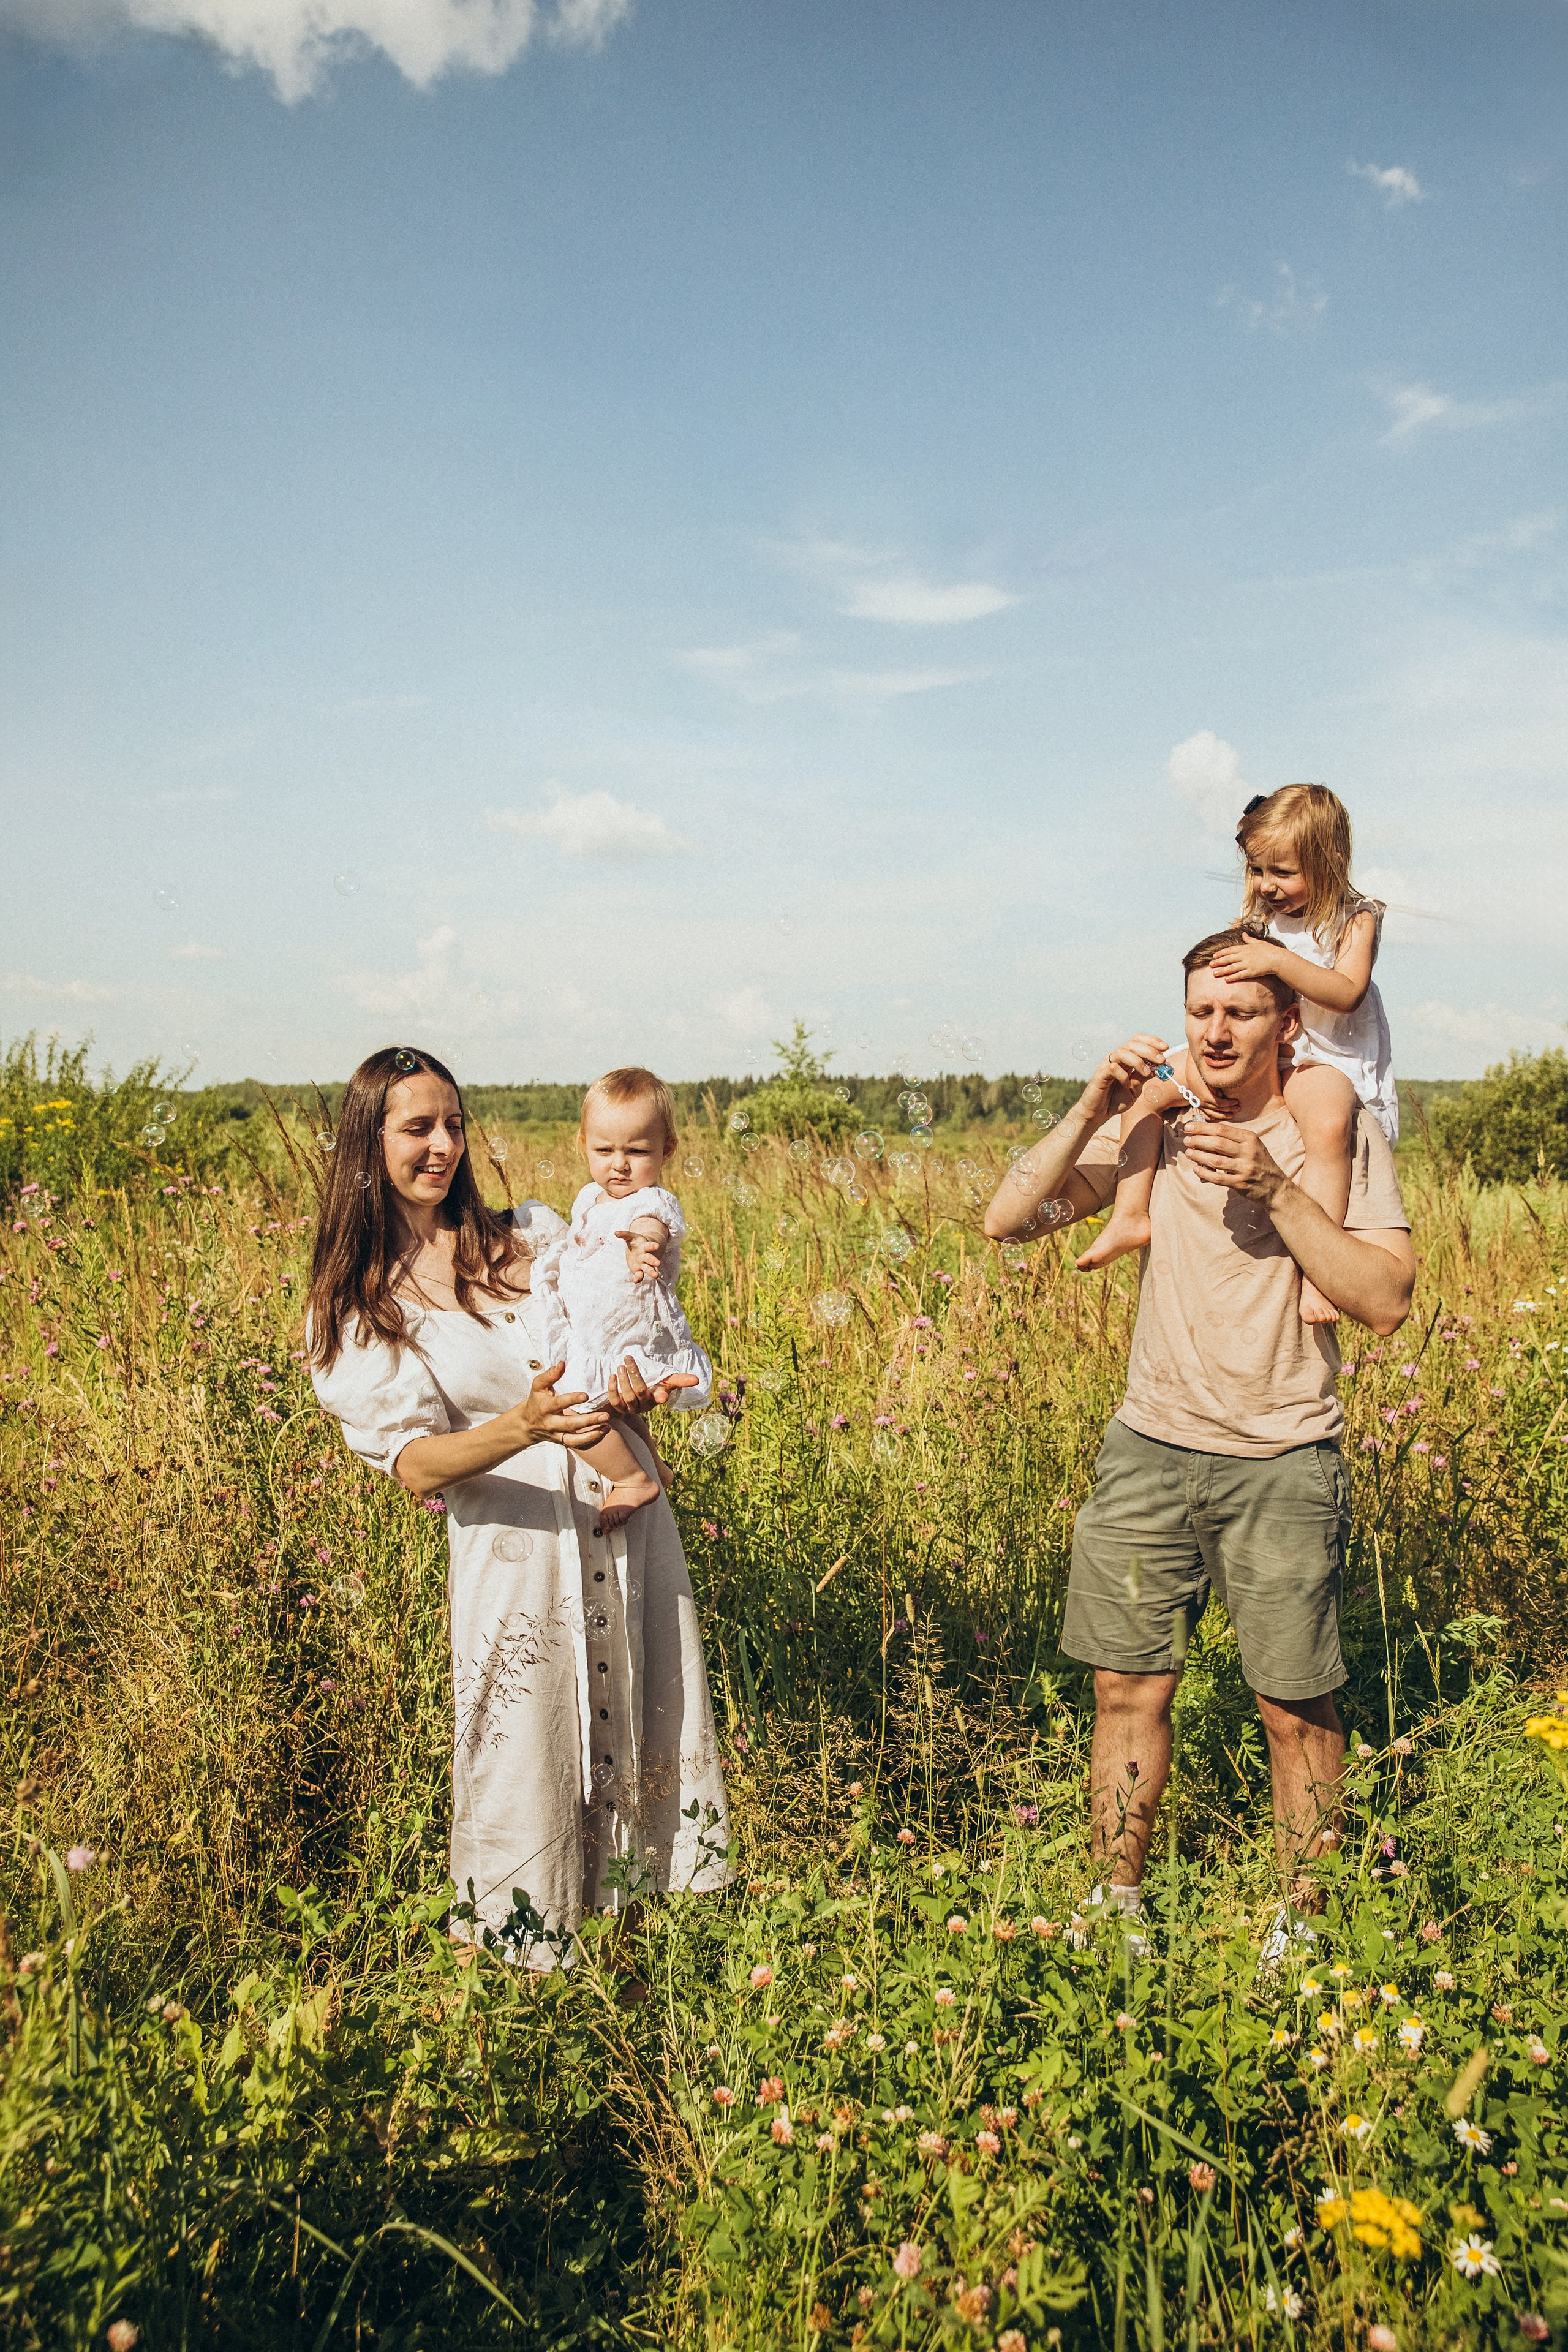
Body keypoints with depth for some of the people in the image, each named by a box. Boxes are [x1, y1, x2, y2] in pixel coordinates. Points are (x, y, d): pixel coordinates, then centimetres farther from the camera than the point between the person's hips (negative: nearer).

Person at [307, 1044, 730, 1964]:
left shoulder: (536, 1235, 5)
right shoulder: (354, 1309, -3)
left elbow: (630, 1344, 9)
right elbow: (412, 1464, -12)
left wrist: (637, 1393, -16)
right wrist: (524, 1426, -31)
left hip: (627, 1526, 3)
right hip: (512, 1547, -3)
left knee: (653, 1739, 13)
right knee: (525, 1762, 3)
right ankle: (528, 1959, 29)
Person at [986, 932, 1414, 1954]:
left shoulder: (1341, 1136, -5)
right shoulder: (1155, 1124, 2)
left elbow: (1388, 1301, -15)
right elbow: (1008, 1220, -4)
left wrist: (1275, 1188, -23)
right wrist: (1091, 1111, -15)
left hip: (1283, 1465, -2)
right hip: (1150, 1449, 3)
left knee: (1299, 1712, 7)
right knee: (1128, 1688, 8)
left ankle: (1303, 1923, 28)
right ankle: (1119, 1906, 26)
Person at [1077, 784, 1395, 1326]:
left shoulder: (1356, 920, -4)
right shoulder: (1257, 920, 11)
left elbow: (1346, 993, -22)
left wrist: (1278, 960, -32)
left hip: (1324, 1062, -6)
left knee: (1329, 1124, -40)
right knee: (1147, 1085, -8)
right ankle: (1131, 1215, -7)